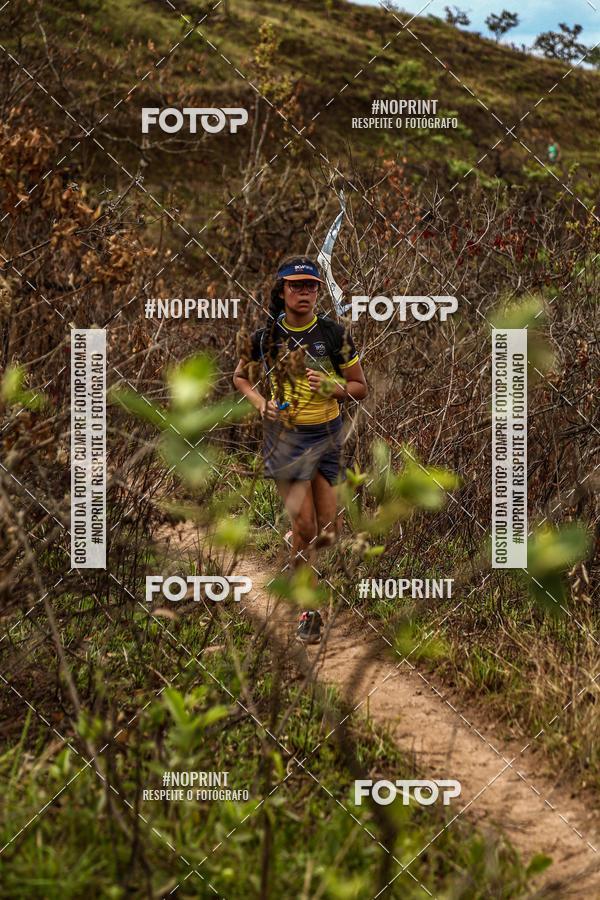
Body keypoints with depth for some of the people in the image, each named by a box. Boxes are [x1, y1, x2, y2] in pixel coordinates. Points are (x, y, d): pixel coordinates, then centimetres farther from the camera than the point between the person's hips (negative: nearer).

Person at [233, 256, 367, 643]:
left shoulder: (334, 334, -6)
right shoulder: (266, 335, -5)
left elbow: (360, 387, 2)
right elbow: (240, 376, 13)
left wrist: (331, 387, -18)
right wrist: (261, 403, -6)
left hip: (327, 435, 1)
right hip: (284, 435, -1)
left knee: (327, 532, 1)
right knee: (305, 527, -7)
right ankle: (309, 610, 8)